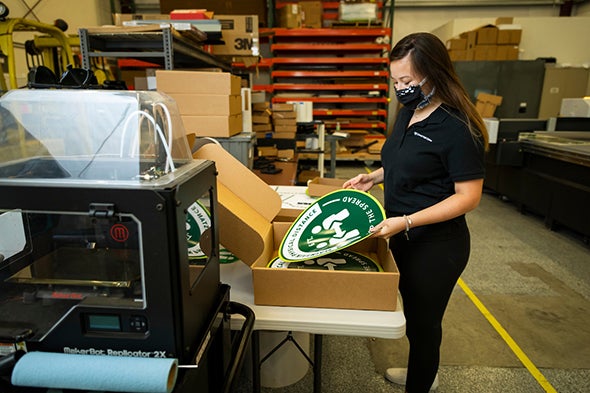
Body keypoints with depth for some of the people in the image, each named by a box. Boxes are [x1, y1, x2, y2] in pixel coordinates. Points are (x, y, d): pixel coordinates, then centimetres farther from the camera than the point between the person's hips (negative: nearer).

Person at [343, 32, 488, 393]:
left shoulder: (458, 129, -21)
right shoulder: (408, 113, 4)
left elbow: (469, 196, -21)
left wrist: (407, 221, -28)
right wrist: (373, 177, 2)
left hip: (436, 245, -8)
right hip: (404, 238, 8)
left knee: (423, 320, 11)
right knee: (413, 312, 25)